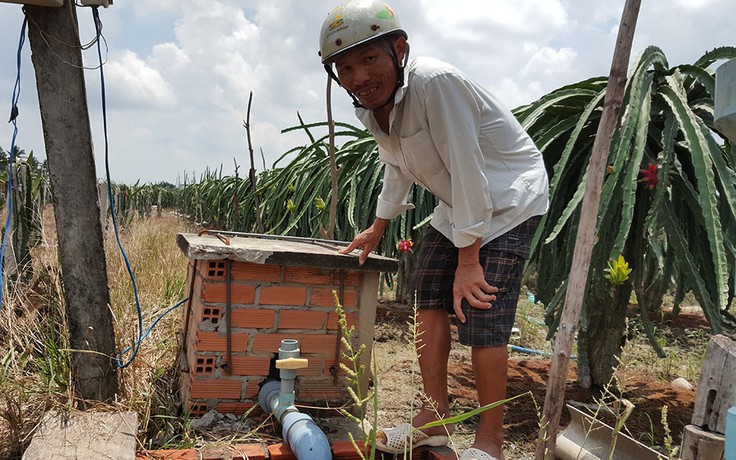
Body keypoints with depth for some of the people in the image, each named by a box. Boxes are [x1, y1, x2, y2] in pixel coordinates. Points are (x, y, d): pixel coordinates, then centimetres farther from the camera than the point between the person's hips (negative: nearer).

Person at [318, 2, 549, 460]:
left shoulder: (434, 83, -30)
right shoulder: (370, 105, -3)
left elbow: (467, 170, -29)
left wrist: (468, 259, -26)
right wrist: (377, 228, 24)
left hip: (508, 197, -8)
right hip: (457, 205, 8)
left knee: (482, 316, -13)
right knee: (429, 298, 6)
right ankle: (435, 418, 20)